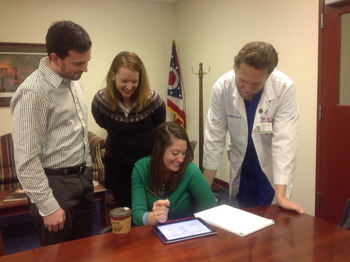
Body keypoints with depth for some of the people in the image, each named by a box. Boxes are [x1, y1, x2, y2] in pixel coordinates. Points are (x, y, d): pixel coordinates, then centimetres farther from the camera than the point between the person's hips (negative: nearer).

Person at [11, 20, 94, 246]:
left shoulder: (73, 81, 5)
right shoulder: (33, 92, -21)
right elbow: (26, 159, -21)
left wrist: (86, 169, 16)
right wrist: (47, 206, -17)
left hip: (82, 178, 8)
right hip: (56, 184, -7)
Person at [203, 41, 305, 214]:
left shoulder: (284, 88, -25)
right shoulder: (222, 87, -20)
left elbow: (284, 140, -26)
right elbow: (214, 138, -14)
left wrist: (281, 195, -31)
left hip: (271, 171, -2)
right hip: (241, 171, 2)